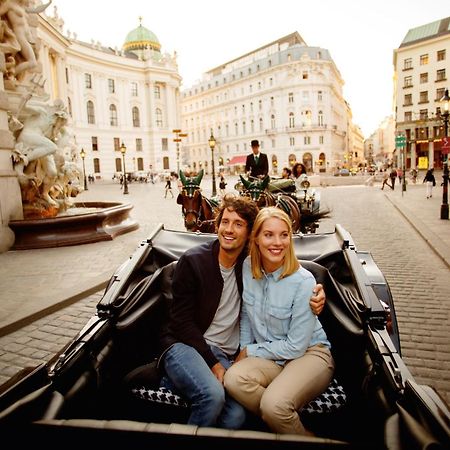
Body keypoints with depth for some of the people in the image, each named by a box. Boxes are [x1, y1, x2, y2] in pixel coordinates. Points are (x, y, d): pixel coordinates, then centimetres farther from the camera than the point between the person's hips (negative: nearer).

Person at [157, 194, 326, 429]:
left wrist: (315, 292, -9)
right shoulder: (192, 261, -9)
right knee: (212, 394, -33)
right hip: (184, 344, -4)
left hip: (223, 354, 4)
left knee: (236, 417, -22)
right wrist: (212, 363, -12)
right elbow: (183, 321, -8)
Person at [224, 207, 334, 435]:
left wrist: (251, 352, -9)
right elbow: (246, 315, 8)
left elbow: (296, 346, -15)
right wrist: (244, 351, 1)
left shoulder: (303, 281, -21)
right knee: (233, 378, -25)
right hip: (272, 357, 5)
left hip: (309, 353, -4)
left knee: (274, 405, -30)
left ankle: (303, 436, 3)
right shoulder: (247, 267, -7)